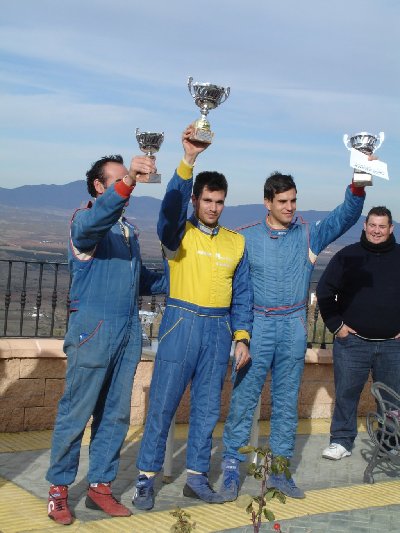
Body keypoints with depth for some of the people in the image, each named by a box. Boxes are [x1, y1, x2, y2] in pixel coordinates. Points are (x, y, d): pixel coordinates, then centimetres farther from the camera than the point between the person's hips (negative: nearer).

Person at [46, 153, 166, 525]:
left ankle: (100, 485, 21)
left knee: (115, 415, 10)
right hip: (93, 328, -7)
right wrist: (126, 182, -44)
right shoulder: (85, 219, -6)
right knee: (76, 413, 0)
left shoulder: (128, 229, 16)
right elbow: (94, 222, -32)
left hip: (128, 330, 7)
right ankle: (58, 488, 13)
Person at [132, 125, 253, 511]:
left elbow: (242, 293, 11)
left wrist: (242, 337, 4)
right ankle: (146, 478, 12)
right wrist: (188, 159, -38)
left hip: (219, 330, 4)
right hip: (181, 323, -4)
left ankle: (196, 477, 24)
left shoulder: (236, 242, 9)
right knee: (163, 404, 0)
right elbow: (171, 206, -26)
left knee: (208, 408, 11)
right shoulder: (179, 233, -3)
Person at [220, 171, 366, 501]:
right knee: (244, 398, -2)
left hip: (294, 328, 2)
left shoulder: (309, 235, 3)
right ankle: (231, 468, 8)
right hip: (257, 327, -2)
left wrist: (357, 187, -25)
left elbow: (346, 216, -9)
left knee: (287, 401, 10)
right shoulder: (248, 237, 0)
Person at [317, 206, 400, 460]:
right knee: (346, 393, 3)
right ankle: (342, 441, 16)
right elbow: (325, 291, 4)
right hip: (352, 341, -1)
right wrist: (336, 325, -2)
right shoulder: (347, 256, 0)